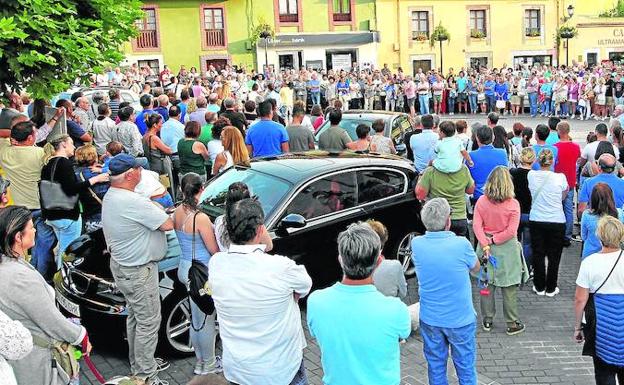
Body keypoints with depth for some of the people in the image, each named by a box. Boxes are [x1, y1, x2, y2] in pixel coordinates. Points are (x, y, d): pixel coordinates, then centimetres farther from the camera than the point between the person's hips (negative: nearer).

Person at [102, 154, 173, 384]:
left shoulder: (109, 197, 4)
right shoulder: (133, 202, -28)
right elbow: (168, 224, -23)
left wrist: (150, 206, 0)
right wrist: (154, 206, -4)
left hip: (121, 265, 11)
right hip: (138, 272, -11)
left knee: (135, 317, 22)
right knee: (149, 322, 1)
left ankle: (139, 365, 37)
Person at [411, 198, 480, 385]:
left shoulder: (417, 244, -13)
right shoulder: (461, 244, -22)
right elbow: (476, 268, 0)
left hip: (429, 318, 3)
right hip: (460, 319, -3)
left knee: (435, 365, 18)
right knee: (466, 366, 15)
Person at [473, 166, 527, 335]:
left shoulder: (481, 201, -7)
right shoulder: (513, 204, -14)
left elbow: (477, 225, -10)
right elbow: (511, 231, -17)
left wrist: (486, 244, -11)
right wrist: (494, 240, -10)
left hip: (486, 246, 3)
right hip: (507, 249, -3)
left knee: (487, 285, 14)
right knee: (509, 289, 8)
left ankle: (487, 321, 22)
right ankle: (512, 324, 17)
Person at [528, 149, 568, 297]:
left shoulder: (531, 175, -6)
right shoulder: (560, 177, -12)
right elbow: (563, 196, 4)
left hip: (536, 221, 2)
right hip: (557, 222, -2)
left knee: (538, 254, 11)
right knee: (554, 256, 10)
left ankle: (539, 287, 20)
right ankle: (551, 289, 18)